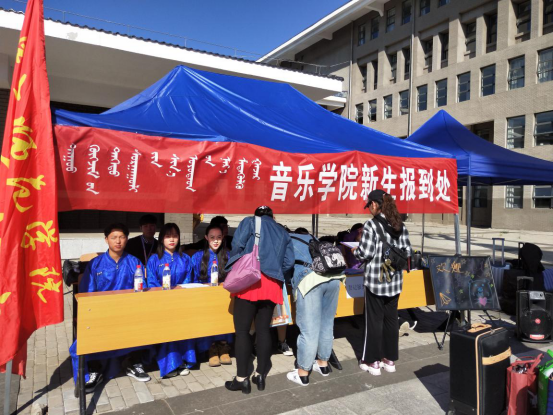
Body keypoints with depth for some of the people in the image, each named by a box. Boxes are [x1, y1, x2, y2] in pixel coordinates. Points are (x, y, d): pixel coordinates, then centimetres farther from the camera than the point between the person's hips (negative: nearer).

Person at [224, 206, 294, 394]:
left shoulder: (250, 222, 10)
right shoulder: (282, 232, 23)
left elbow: (238, 244, -7)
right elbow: (289, 261, 11)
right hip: (271, 284, 5)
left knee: (242, 330, 1)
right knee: (264, 330, 12)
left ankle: (242, 378, 5)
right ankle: (260, 375, 19)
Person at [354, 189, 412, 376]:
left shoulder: (371, 224, -14)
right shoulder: (400, 225, 4)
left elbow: (366, 253, -17)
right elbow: (407, 252, 5)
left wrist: (355, 251, 3)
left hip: (375, 279, -5)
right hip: (394, 279, 6)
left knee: (374, 320, 5)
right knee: (391, 318, 14)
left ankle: (373, 361, 16)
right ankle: (390, 359, 25)